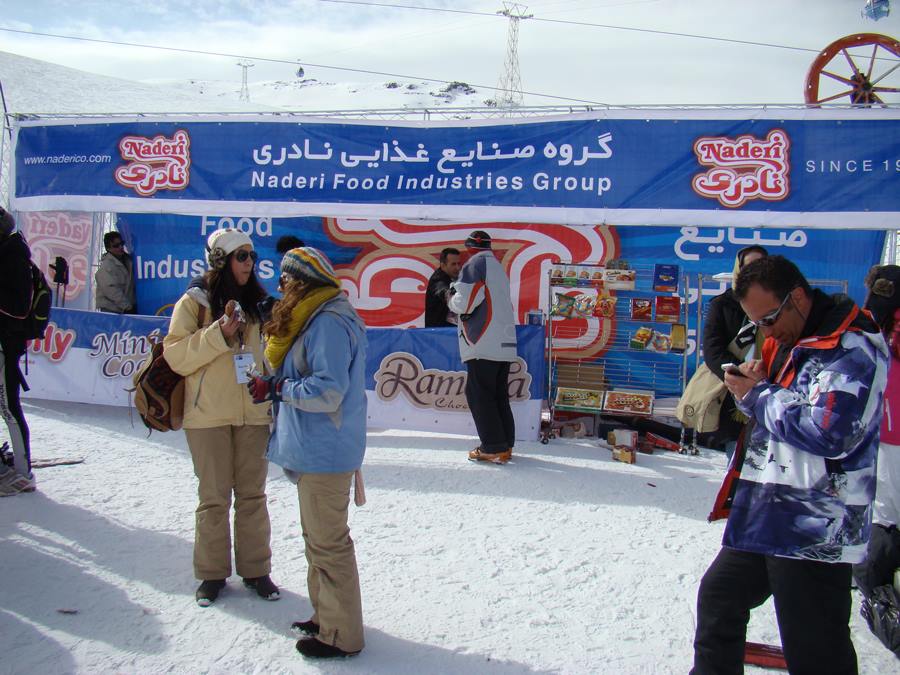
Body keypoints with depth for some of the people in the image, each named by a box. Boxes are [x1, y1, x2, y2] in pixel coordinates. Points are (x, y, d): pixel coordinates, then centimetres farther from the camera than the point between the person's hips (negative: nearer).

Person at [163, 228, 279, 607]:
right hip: (208, 415, -3)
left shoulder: (257, 302, 9)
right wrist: (219, 333, -20)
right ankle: (212, 573, 20)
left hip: (254, 414, 3)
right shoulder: (194, 301, -2)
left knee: (252, 494, 10)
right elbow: (176, 355, -9)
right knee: (214, 497, 5)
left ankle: (255, 568, 22)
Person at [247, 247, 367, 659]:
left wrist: (275, 388, -15)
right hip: (314, 450, 11)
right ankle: (326, 616, 35)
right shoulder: (313, 318, 14)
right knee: (317, 537, 21)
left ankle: (341, 636, 11)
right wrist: (275, 388, 4)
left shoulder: (328, 322, -20)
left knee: (328, 544, -1)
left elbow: (328, 390, -25)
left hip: (324, 452, -11)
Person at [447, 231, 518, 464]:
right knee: (499, 395, 12)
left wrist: (452, 299, 9)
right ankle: (505, 445, 15)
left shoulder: (475, 264, -6)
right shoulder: (497, 266, 22)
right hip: (505, 343, 9)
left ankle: (494, 448, -6)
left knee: (479, 394, -4)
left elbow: (464, 303, -12)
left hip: (483, 346, -9)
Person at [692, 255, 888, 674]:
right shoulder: (787, 343, 14)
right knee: (718, 597, 22)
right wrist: (752, 389, 0)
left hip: (815, 531, -9)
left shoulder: (852, 348, -15)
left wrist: (759, 396, -15)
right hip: (764, 517, 10)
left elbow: (832, 432, -27)